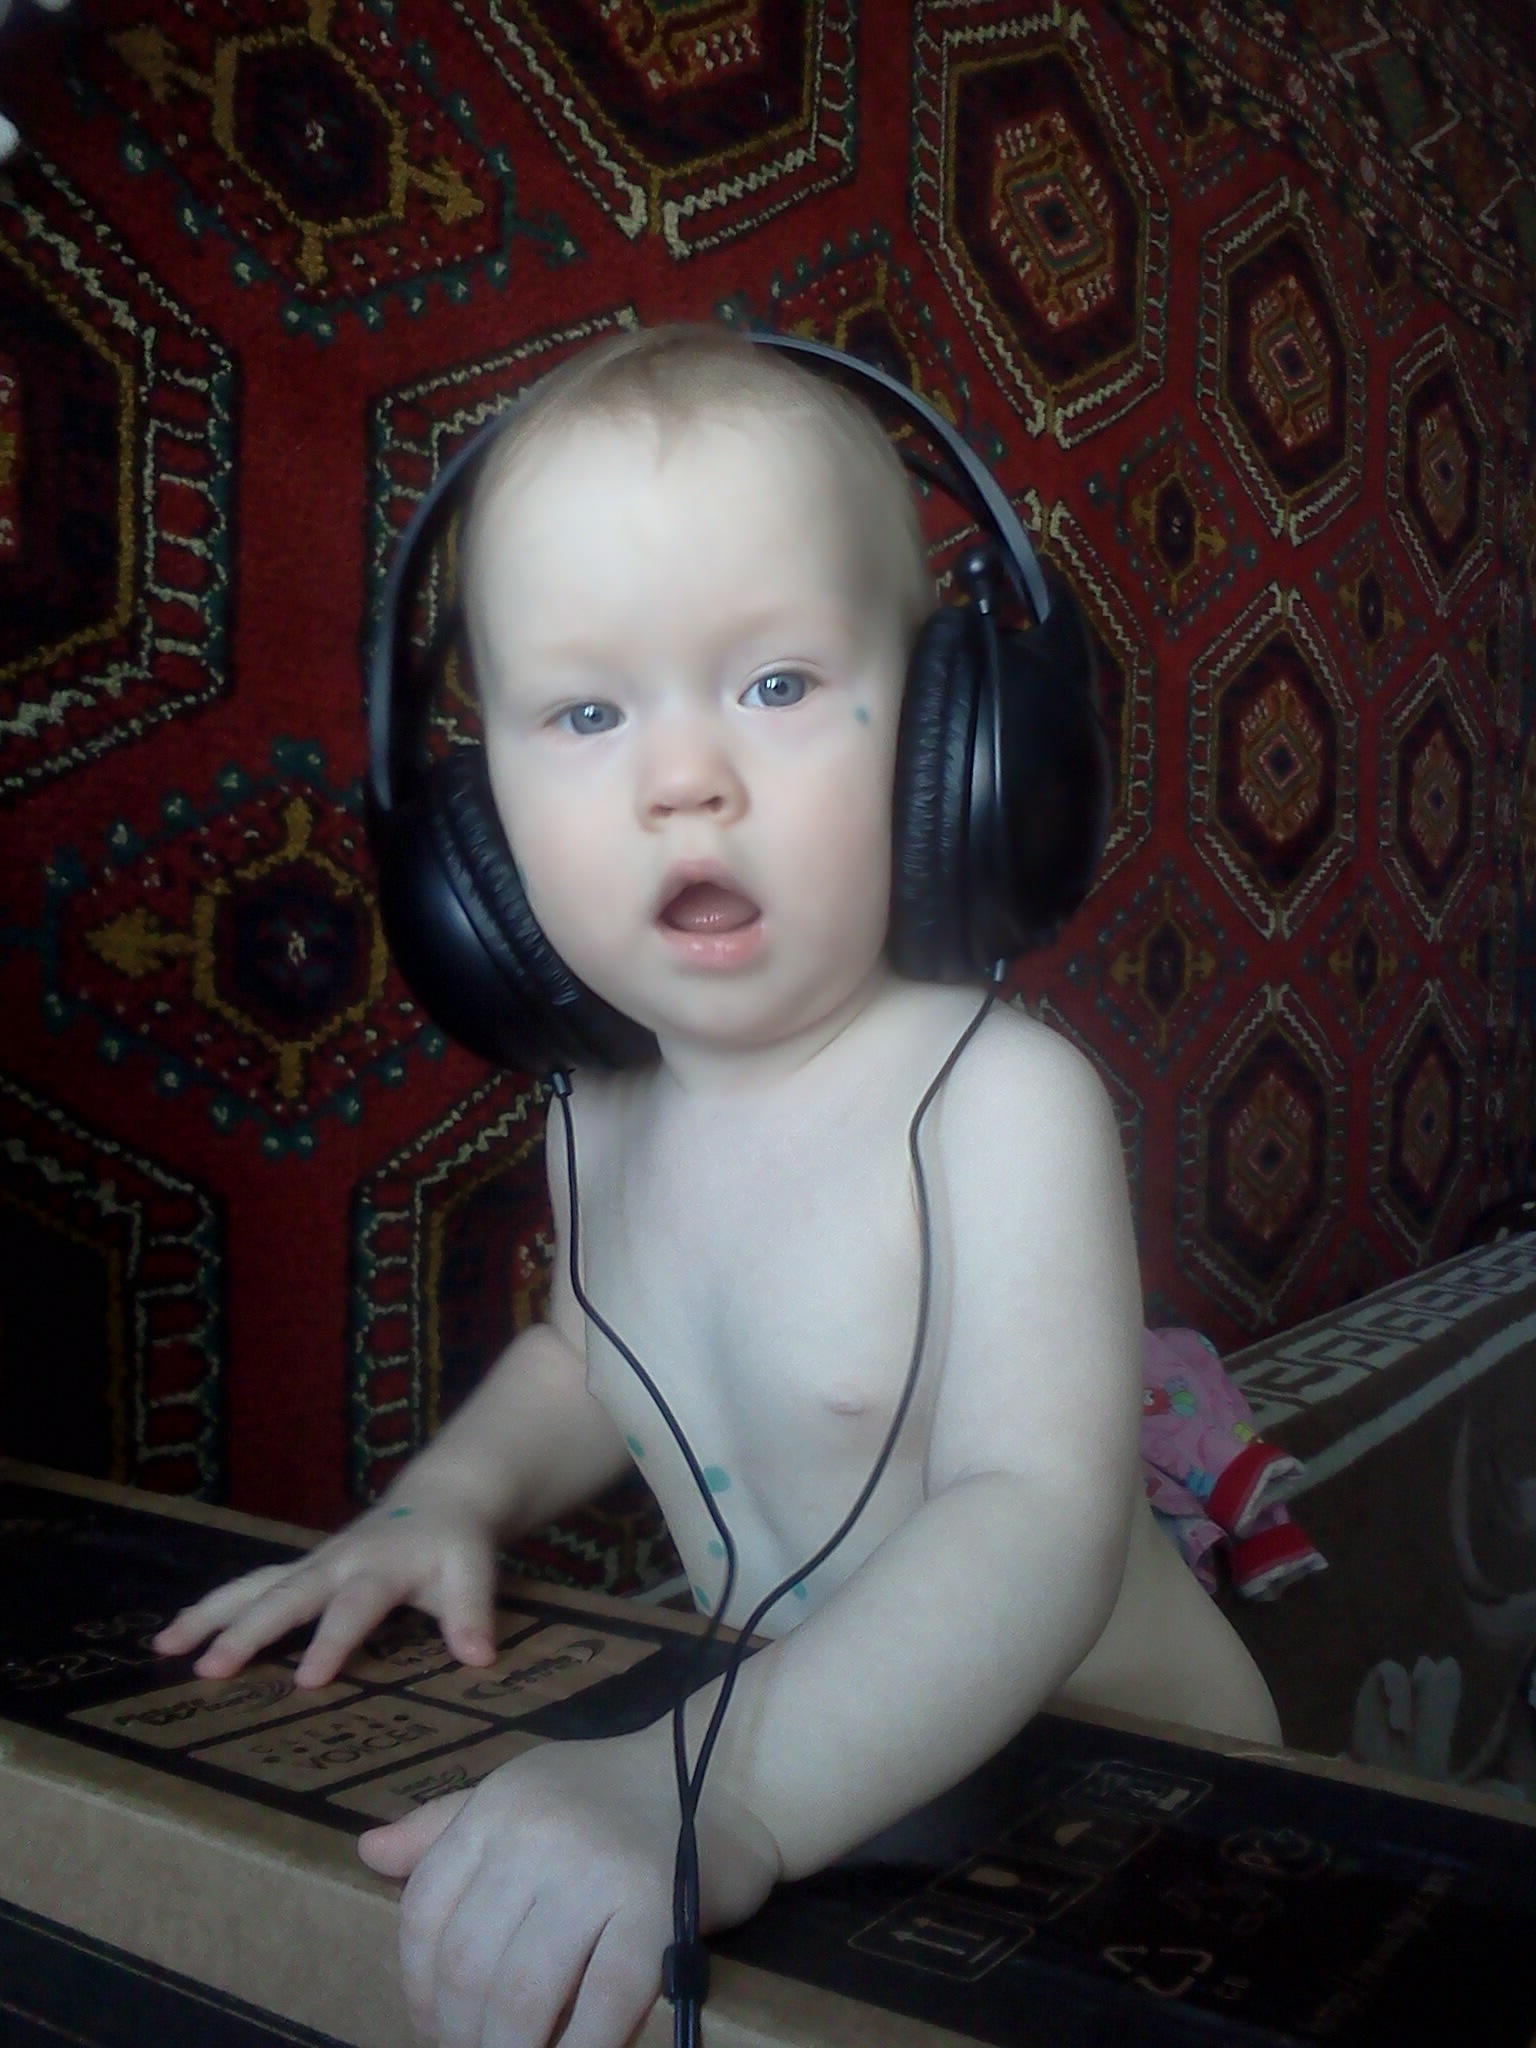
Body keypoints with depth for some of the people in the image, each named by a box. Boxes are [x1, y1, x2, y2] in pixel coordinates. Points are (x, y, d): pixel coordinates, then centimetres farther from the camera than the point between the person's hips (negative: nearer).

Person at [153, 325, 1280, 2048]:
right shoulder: (608, 1114, -4)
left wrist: (720, 1790, -44)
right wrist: (451, 1495, -2)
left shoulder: (1001, 1099, -22)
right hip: (818, 1784, 5)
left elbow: (1041, 1520, -32)